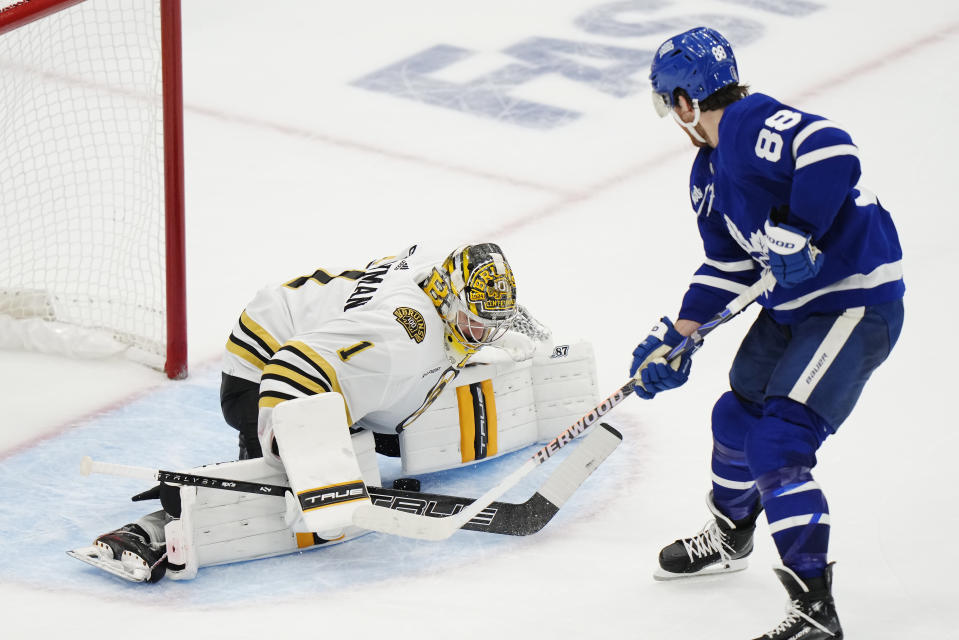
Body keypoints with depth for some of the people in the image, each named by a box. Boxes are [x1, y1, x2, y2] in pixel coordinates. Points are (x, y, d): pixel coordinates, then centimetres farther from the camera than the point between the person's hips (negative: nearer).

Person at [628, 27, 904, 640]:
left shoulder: (752, 124, -21)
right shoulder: (708, 174, 11)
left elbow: (832, 150, -36)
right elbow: (728, 265, 18)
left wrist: (798, 236, -34)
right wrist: (677, 337, 13)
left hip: (857, 298, -10)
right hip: (792, 305, 11)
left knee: (778, 445, -17)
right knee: (738, 416, 22)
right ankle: (729, 538, 50)